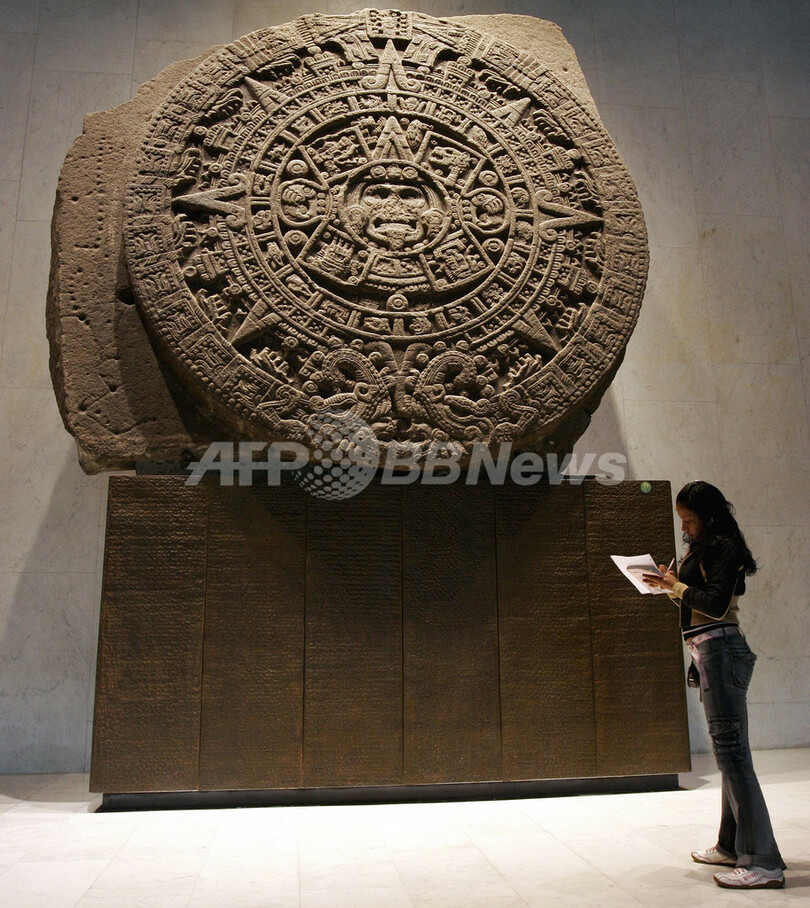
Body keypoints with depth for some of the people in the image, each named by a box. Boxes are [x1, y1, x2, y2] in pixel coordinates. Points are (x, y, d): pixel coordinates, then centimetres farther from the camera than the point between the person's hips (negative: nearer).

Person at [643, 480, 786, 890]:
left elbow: (717, 603, -20)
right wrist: (671, 586, 6)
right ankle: (732, 845, 24)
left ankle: (763, 863, -8)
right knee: (728, 750, 14)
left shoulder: (724, 548, -10)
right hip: (707, 652, 10)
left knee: (731, 750, -11)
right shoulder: (702, 550, 18)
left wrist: (677, 586, -9)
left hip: (720, 649, -10)